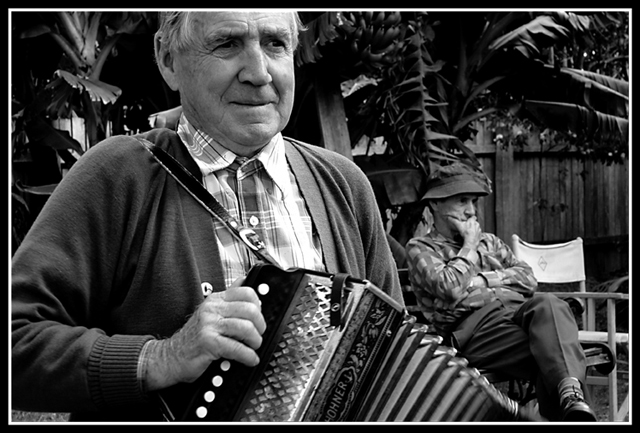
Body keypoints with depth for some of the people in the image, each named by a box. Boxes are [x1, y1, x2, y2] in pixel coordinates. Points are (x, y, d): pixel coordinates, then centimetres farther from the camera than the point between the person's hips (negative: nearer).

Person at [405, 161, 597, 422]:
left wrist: (483, 279, 2)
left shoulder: (488, 241, 33)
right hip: (474, 326, -4)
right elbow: (450, 288, -8)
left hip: (519, 310, 5)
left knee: (546, 304, -36)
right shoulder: (420, 248, 14)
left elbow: (527, 278, 16)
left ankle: (570, 392, -55)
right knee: (553, 347, -34)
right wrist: (470, 245, 6)